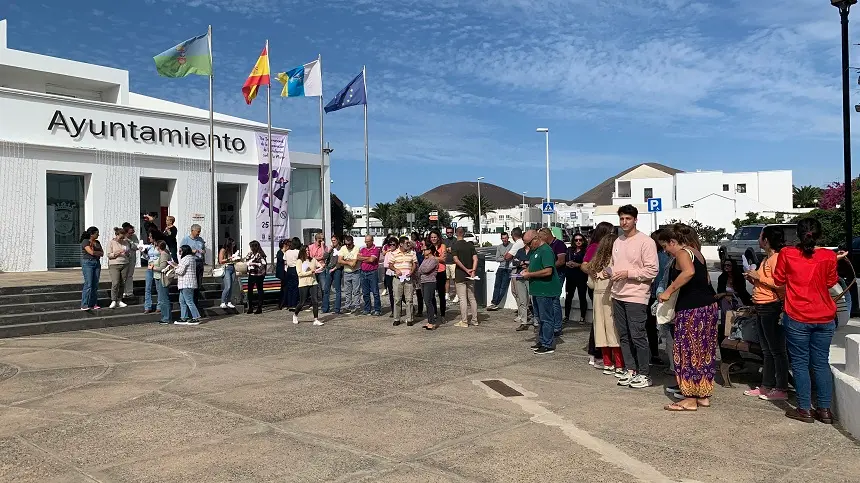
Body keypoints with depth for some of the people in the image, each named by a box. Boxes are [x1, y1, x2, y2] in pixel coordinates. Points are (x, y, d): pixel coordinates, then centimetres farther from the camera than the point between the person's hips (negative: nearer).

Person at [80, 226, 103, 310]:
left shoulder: (97, 242, 15)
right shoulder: (85, 241, -7)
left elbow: (102, 254, 9)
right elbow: (91, 252, -18)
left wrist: (94, 252, -8)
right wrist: (98, 252, 0)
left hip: (97, 263, 7)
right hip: (87, 263, -7)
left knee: (95, 285, 4)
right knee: (88, 284, -12)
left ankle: (93, 304, 7)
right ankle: (84, 305, -9)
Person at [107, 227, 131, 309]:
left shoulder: (125, 242, 11)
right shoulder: (111, 242, 0)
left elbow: (129, 251, 21)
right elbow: (109, 255, -3)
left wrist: (127, 252, -2)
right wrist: (116, 254, -19)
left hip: (125, 264, 4)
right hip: (114, 265, -4)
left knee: (122, 283, 4)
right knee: (115, 283, -13)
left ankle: (119, 300, 11)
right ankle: (113, 301, -6)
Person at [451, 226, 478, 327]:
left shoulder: (454, 246, -6)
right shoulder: (470, 245, 6)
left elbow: (456, 260, -17)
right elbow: (475, 259, -3)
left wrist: (466, 270, -13)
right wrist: (473, 271, -9)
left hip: (460, 276, -4)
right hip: (470, 276, 4)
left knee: (462, 299, -2)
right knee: (472, 298, 12)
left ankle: (464, 321, -1)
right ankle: (474, 320, 15)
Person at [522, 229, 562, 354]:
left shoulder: (546, 250, -17)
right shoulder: (534, 250, 14)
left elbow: (548, 271, -25)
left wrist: (530, 274, -18)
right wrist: (527, 270, 7)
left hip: (545, 291, -10)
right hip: (537, 290, 10)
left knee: (546, 318, -3)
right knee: (540, 318, 17)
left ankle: (548, 345, 3)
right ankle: (542, 341, 28)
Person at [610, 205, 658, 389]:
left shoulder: (645, 241, -9)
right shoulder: (618, 241, 15)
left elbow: (652, 270, -14)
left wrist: (628, 273, -18)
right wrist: (611, 272, 4)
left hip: (636, 296, -7)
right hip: (618, 295, 8)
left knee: (638, 336, -4)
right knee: (624, 336, 12)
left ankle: (645, 374, 7)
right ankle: (631, 370, 22)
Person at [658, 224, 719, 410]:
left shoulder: (682, 253, -10)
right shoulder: (695, 252, 17)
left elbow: (689, 272, -32)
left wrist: (668, 291, -26)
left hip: (692, 309, -10)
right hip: (708, 305, 10)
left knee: (688, 352, -1)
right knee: (703, 352, 14)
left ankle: (690, 399, 4)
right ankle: (704, 396, 23)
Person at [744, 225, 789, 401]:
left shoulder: (776, 258, -14)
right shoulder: (766, 258, 17)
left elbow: (779, 283, -25)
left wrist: (759, 276, -17)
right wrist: (753, 280, 9)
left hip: (772, 308, -10)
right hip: (761, 308, 10)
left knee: (777, 350, -3)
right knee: (766, 350, 15)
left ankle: (781, 389, 3)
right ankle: (766, 386, 22)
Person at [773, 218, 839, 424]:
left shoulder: (787, 254, -8)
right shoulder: (829, 256, -4)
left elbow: (779, 279, 5)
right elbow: (831, 282, 11)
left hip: (797, 317, -2)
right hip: (824, 318, 3)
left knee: (800, 363, 5)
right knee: (821, 363, 10)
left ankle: (805, 410, 7)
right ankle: (824, 410, 15)